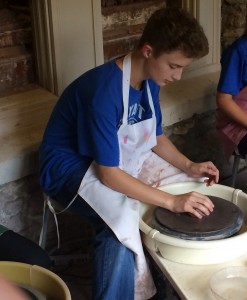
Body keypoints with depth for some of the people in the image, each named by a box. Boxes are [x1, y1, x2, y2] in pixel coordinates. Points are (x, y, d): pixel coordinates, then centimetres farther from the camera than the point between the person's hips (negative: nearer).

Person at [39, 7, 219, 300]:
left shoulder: (149, 81, -6)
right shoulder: (104, 91, -33)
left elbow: (155, 137, 9)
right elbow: (108, 174, -31)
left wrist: (189, 166, -9)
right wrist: (172, 201, -31)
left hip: (122, 157, 9)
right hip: (71, 166, -8)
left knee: (190, 185, 2)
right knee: (121, 215, -36)